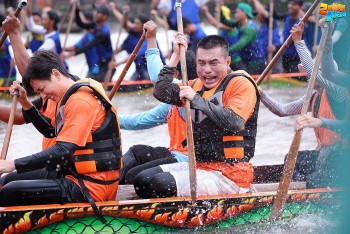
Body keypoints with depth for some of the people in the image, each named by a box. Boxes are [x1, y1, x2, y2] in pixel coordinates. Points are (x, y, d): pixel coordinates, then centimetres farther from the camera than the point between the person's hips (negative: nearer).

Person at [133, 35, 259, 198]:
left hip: (230, 175, -9)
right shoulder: (198, 85, 16)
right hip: (199, 166, 9)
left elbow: (235, 122, -27)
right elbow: (161, 92, 11)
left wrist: (197, 100, -26)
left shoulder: (241, 84, -10)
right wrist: (176, 56, 8)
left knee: (162, 184, -25)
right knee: (142, 180, -3)